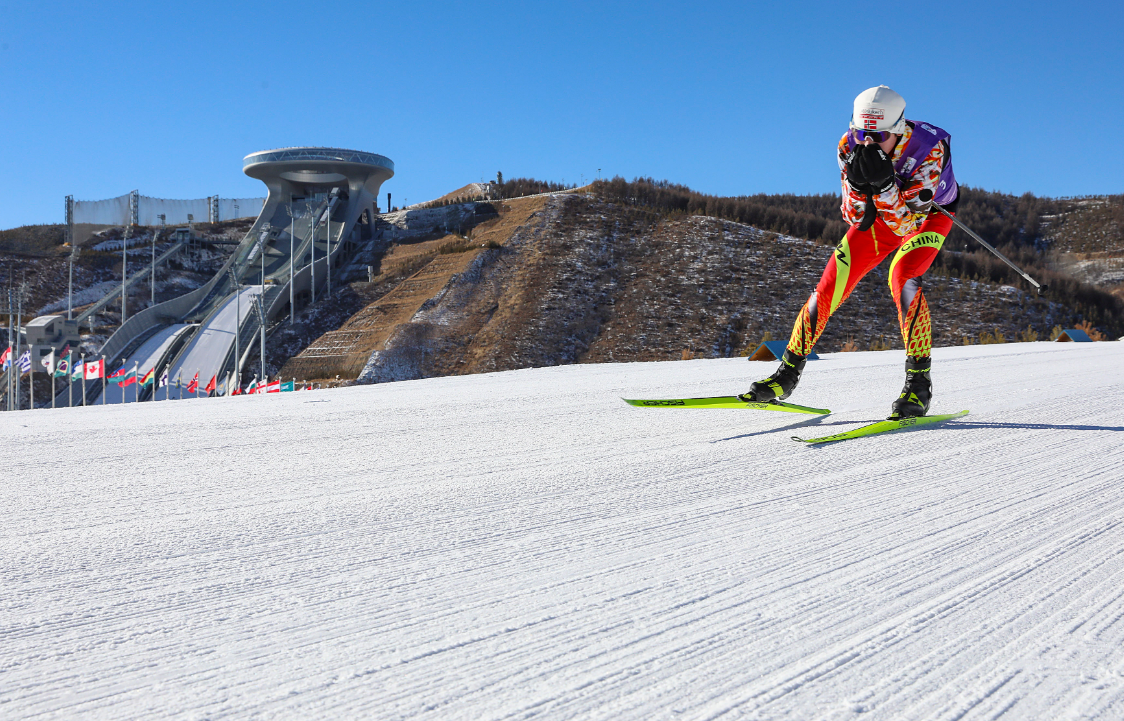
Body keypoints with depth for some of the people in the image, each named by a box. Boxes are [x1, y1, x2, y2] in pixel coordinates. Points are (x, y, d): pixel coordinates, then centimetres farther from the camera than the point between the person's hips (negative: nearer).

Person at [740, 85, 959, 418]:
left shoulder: (930, 147, -35)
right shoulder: (850, 146, -25)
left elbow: (906, 221, -36)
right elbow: (856, 217, -21)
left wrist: (883, 182, -50)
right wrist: (858, 182, -40)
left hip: (929, 215, -4)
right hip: (878, 213, 4)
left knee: (901, 276, -31)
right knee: (831, 285, -7)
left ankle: (919, 386, -24)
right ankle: (787, 375, 7)